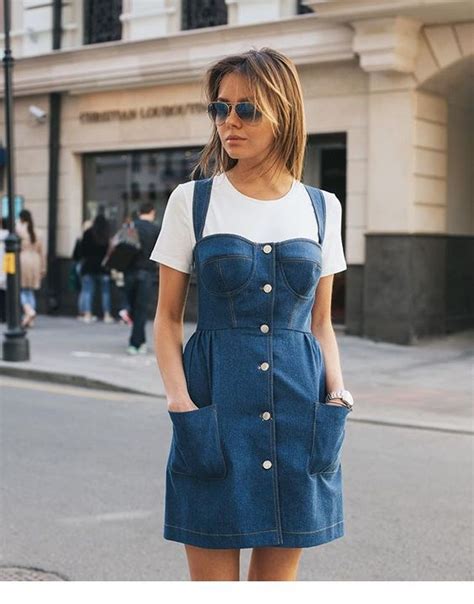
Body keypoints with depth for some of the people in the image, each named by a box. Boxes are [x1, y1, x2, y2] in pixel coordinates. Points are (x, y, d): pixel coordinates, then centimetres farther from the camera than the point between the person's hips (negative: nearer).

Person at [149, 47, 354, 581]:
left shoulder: (322, 208, 8)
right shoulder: (192, 201, 2)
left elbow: (321, 321, 14)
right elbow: (167, 317, 3)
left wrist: (337, 389, -3)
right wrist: (178, 397, -11)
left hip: (298, 405, 2)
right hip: (215, 404, -2)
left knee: (278, 578, 10)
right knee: (213, 579, 3)